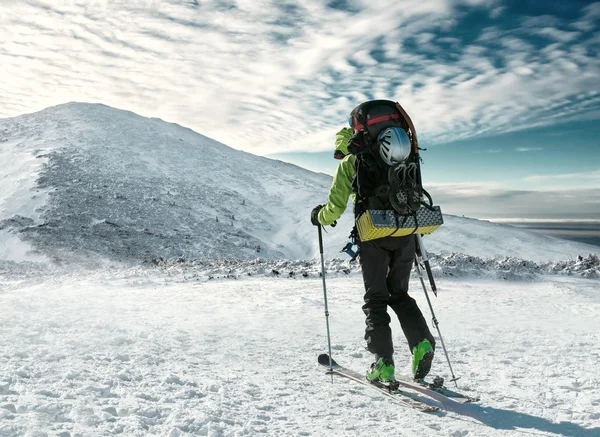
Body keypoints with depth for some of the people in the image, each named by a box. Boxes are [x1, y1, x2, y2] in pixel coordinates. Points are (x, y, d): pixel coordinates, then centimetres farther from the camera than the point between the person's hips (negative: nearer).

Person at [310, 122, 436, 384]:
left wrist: (320, 218, 20)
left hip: (374, 236, -4)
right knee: (399, 294, 18)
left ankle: (384, 362, 2)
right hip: (405, 234, 4)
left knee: (375, 298, 7)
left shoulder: (349, 164, 7)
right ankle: (421, 343, -1)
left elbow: (336, 207, 0)